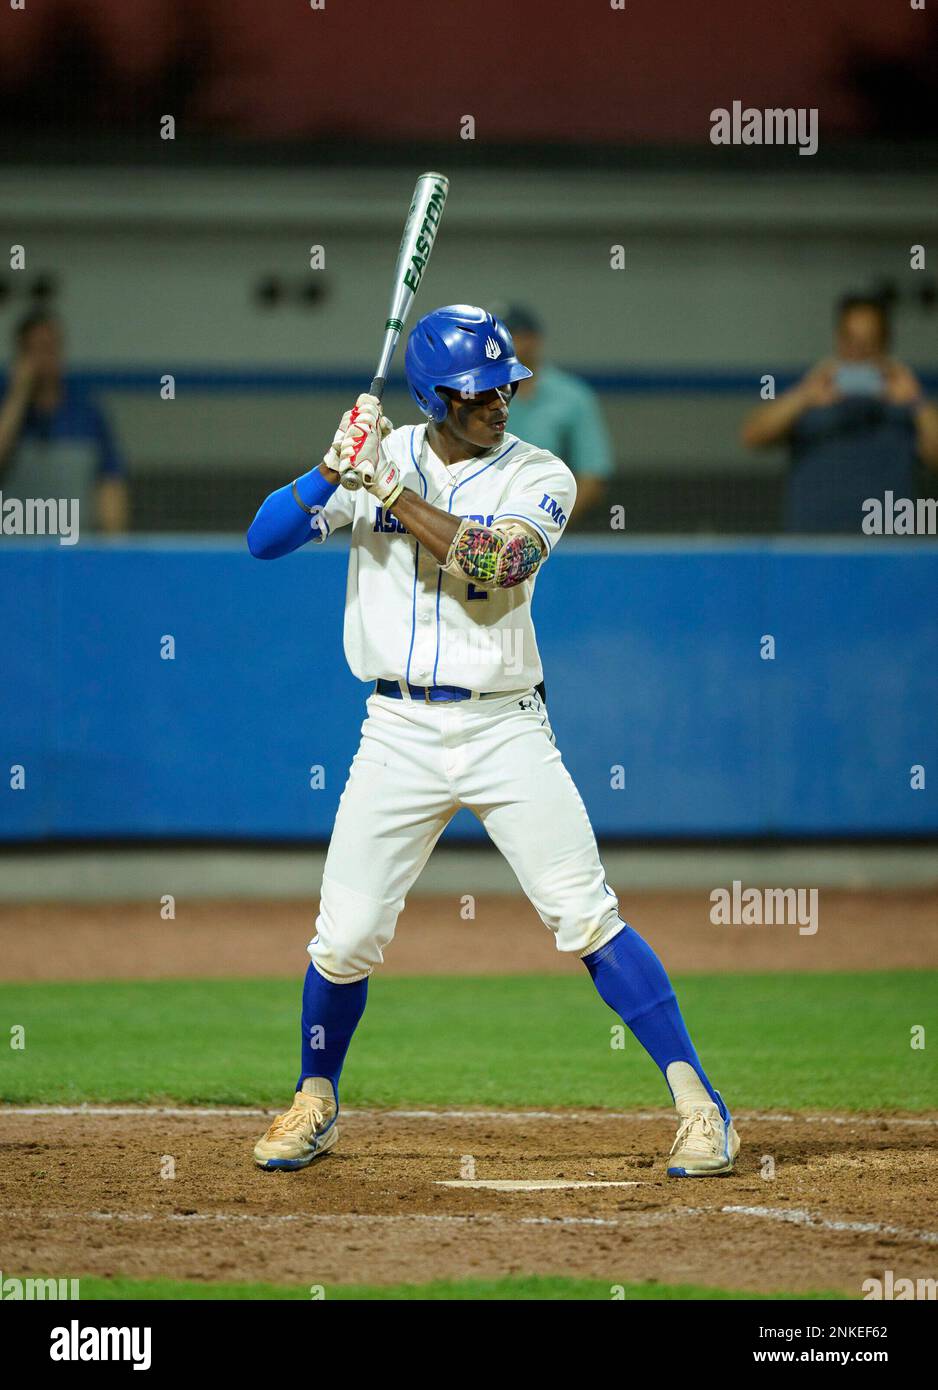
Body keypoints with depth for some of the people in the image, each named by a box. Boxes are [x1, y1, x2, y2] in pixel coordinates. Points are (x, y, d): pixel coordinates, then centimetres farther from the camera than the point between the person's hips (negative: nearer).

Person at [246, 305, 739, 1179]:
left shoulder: (540, 478, -2)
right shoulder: (377, 458, 4)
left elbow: (492, 561, -20)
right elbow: (264, 540, -1)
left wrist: (387, 487, -20)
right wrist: (336, 467, -17)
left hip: (505, 732, -1)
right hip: (398, 735, 2)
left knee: (586, 917, -9)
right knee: (344, 938, 0)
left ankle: (695, 1099, -5)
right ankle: (315, 1101, 25)